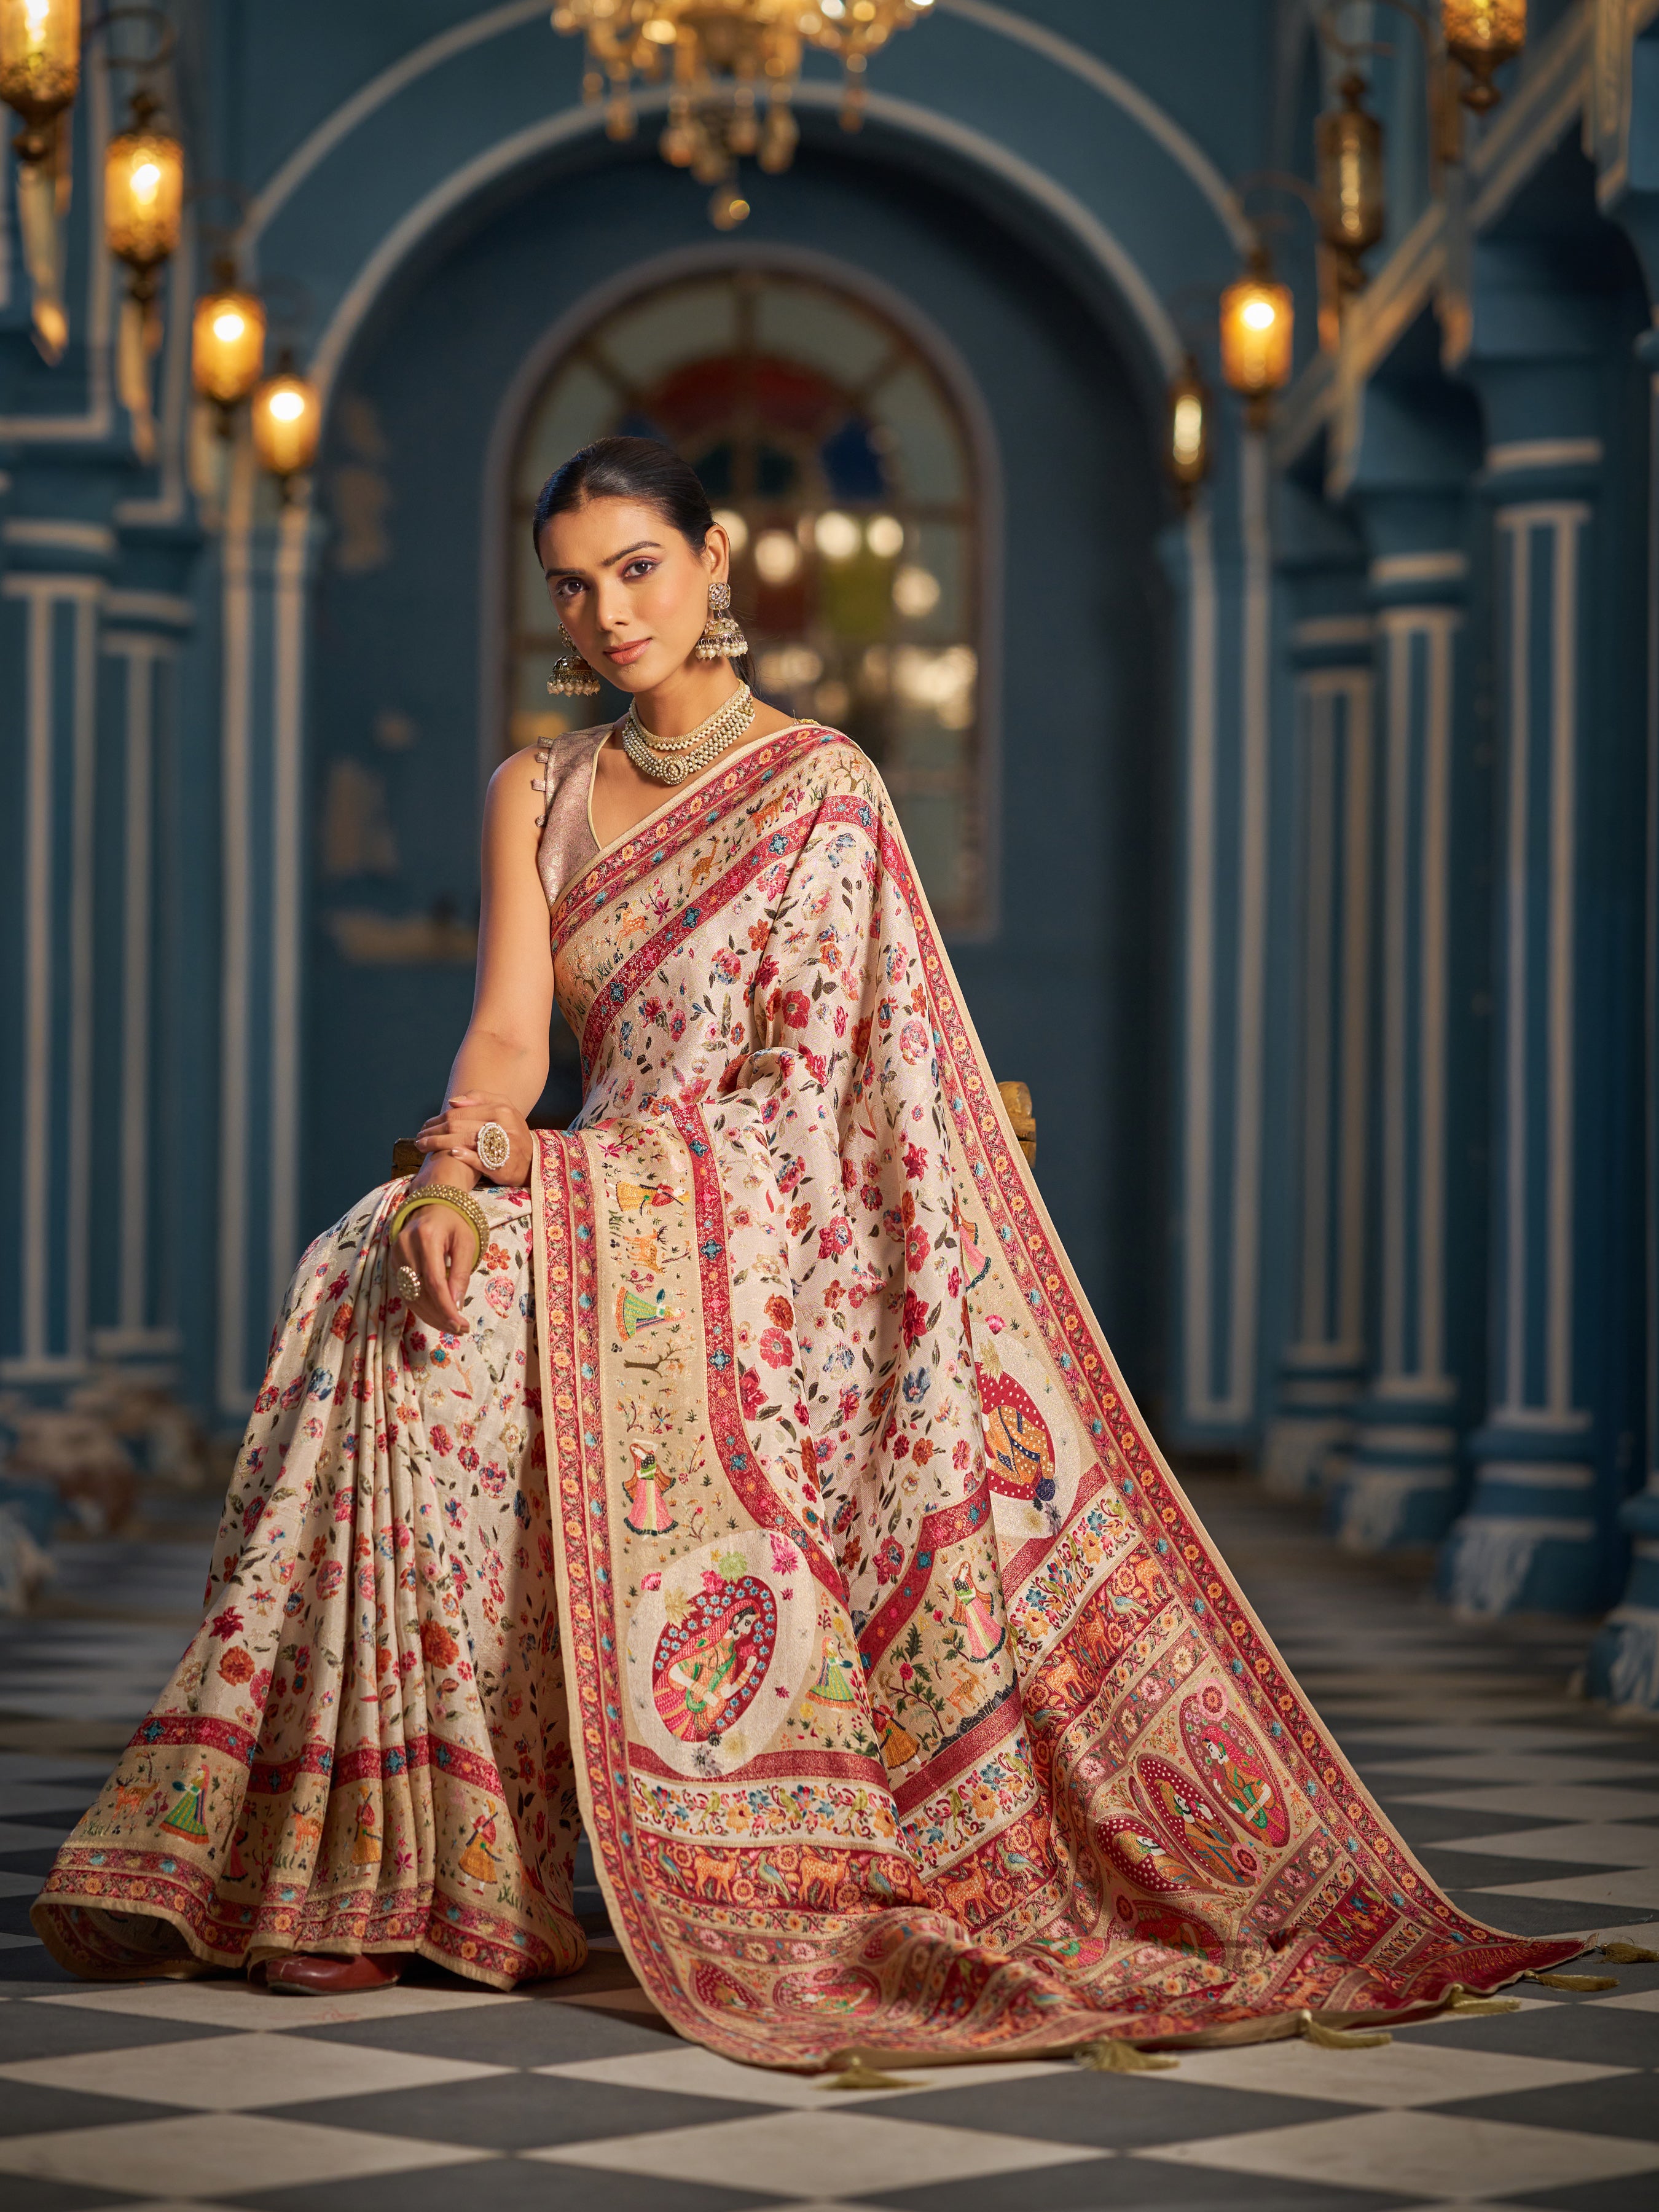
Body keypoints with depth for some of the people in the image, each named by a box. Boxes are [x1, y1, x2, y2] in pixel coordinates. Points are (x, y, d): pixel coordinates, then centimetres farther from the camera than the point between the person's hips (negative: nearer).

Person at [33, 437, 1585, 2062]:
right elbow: (510, 1031, 2)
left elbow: (805, 1074, -8)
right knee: (391, 1277, -26)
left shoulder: (823, 785, -2)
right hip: (603, 1219, 5)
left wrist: (540, 1178, -14)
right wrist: (457, 1171, -21)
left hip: (768, 1238, -5)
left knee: (426, 1335, -29)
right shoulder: (537, 796, 14)